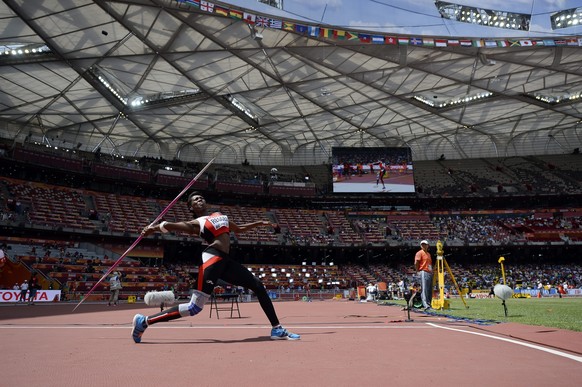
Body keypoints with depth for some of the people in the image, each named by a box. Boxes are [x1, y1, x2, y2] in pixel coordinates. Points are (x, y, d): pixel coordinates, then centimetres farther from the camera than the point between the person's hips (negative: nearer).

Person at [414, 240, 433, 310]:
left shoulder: (428, 254, 22)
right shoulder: (419, 253, -3)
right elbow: (416, 263, -10)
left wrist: (431, 271, 15)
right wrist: (418, 271, -8)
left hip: (430, 273, 9)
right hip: (423, 272, -9)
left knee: (430, 290, 8)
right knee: (424, 289, -14)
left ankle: (429, 304, 12)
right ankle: (426, 305, -21)